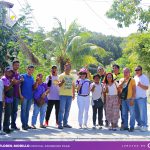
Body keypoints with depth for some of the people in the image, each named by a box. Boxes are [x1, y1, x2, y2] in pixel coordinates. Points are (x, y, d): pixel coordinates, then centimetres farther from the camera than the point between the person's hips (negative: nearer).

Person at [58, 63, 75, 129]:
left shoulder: (72, 77, 14)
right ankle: (60, 124, -3)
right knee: (62, 110, -6)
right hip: (63, 95, -5)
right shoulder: (61, 75, -1)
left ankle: (65, 123, 16)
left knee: (67, 110, 9)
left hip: (70, 95, 5)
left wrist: (73, 94, 12)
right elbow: (59, 85, -7)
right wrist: (62, 82, -28)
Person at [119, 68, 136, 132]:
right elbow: (119, 87, -3)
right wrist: (123, 81, -13)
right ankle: (125, 126, 20)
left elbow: (134, 90, -7)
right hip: (123, 99, 5)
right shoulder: (121, 80, 12)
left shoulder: (132, 80, -3)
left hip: (129, 99, -5)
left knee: (132, 113, -3)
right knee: (124, 113, 11)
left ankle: (132, 127, 3)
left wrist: (132, 99, -13)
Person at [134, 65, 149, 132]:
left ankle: (144, 126, -1)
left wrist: (140, 85, -25)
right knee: (136, 113, 10)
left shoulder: (144, 77, -4)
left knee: (143, 112, -6)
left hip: (142, 98, -7)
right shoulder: (135, 78, 15)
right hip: (135, 98, 7)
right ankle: (139, 125, 20)